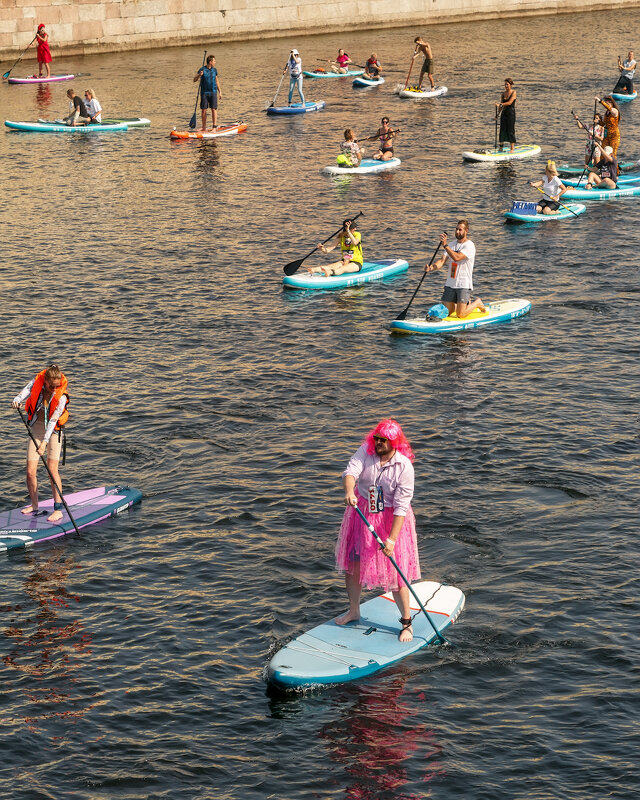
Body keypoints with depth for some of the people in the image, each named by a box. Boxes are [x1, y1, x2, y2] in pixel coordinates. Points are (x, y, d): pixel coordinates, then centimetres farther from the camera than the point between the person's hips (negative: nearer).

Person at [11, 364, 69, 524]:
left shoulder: (61, 397, -19)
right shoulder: (36, 383, -10)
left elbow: (53, 420, -24)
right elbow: (25, 391, -24)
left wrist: (45, 441, -32)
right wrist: (17, 400, -47)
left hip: (53, 432, -3)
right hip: (36, 430, 3)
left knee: (52, 469, -13)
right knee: (30, 472, 0)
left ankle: (58, 509, -10)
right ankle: (34, 505, 20)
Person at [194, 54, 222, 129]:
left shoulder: (214, 70, 8)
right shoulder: (202, 69, -4)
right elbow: (194, 80, -5)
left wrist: (219, 91, 16)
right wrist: (199, 75, -25)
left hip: (213, 92, 2)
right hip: (204, 93, -2)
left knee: (214, 109, -6)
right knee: (203, 110, 2)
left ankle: (214, 127, -3)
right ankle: (204, 127, 12)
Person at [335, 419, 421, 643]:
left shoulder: (404, 466, -19)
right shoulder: (366, 450, -9)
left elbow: (401, 506, -21)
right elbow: (351, 471, -25)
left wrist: (392, 539, -26)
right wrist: (349, 491, -48)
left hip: (390, 519, -4)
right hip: (361, 514, 4)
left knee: (395, 572, -5)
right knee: (352, 563, 13)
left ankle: (407, 622, 9)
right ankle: (354, 610, 35)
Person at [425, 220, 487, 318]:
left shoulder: (469, 246, -11)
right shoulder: (452, 245, 12)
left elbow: (456, 257, -27)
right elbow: (442, 261, 1)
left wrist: (445, 245, -33)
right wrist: (431, 267, -19)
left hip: (464, 285, -6)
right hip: (450, 284, 7)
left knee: (460, 315, -12)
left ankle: (477, 303, 17)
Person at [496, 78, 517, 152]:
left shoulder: (513, 92, -6)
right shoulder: (503, 94, 10)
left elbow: (510, 102, -18)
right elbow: (501, 106, 12)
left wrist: (500, 104, -25)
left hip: (511, 113, -5)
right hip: (504, 113, 5)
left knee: (511, 131, -4)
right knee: (502, 130, 3)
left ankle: (512, 149, 0)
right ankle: (500, 148, 9)